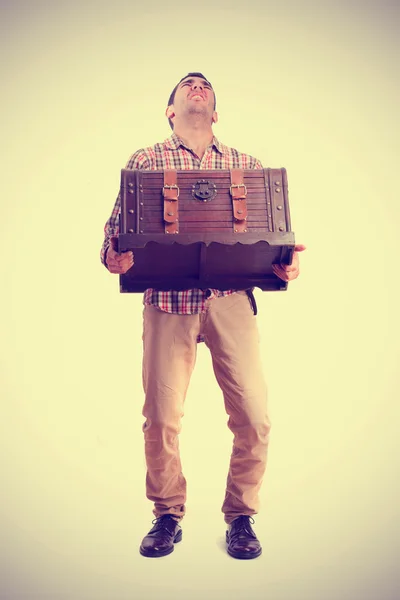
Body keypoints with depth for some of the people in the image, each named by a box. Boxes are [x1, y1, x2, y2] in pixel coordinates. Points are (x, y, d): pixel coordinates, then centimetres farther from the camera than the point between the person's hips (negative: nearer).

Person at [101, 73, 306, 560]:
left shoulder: (246, 165, 19)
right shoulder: (145, 161, 15)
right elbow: (116, 227, 10)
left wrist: (284, 261, -6)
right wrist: (113, 256, -12)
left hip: (230, 300, 1)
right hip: (167, 300, -1)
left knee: (253, 415, -5)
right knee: (161, 415, -2)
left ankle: (241, 517, 18)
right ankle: (167, 516, 21)